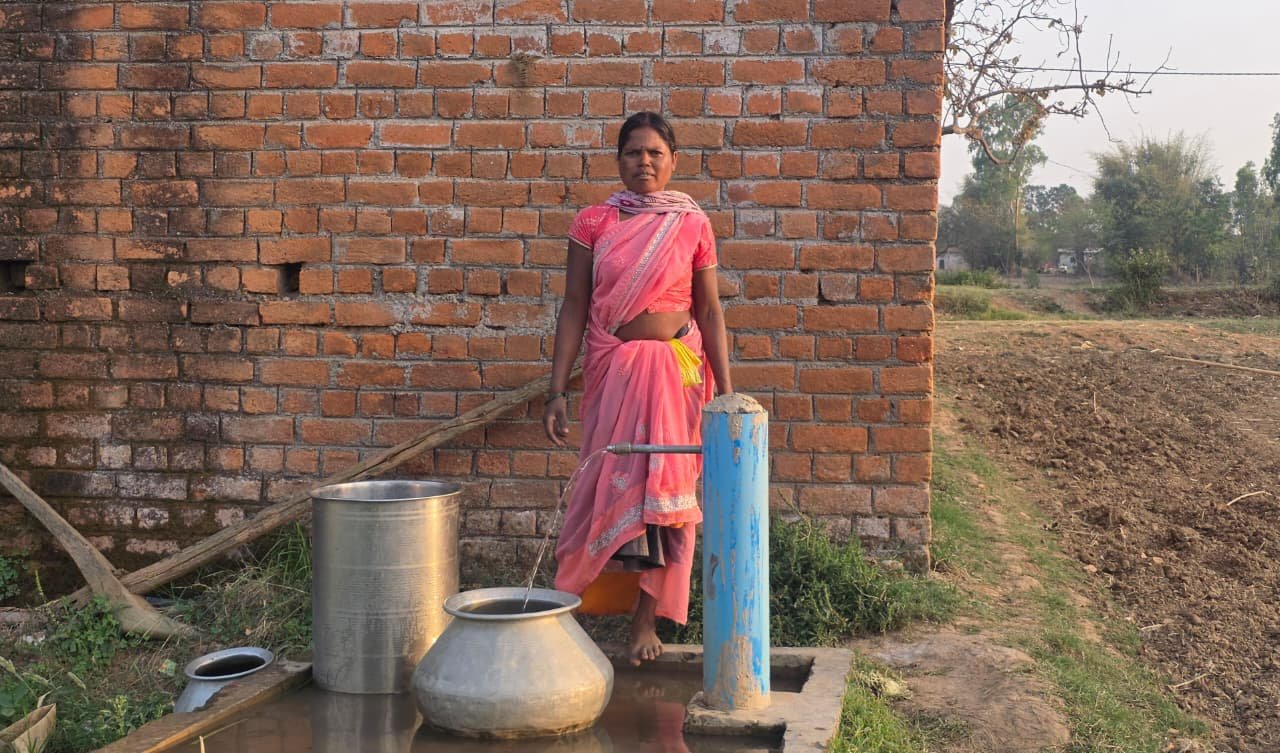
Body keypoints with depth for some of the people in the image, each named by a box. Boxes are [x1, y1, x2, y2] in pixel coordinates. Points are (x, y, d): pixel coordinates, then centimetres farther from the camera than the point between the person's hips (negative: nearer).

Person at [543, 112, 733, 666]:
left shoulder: (692, 225, 3)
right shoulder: (592, 223, 2)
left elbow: (709, 311, 5)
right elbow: (574, 307, 1)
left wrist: (725, 393, 1)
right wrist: (557, 392, -4)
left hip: (676, 369, 0)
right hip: (611, 369, 0)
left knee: (663, 484, 1)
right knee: (612, 482, -2)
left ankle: (647, 615, 13)